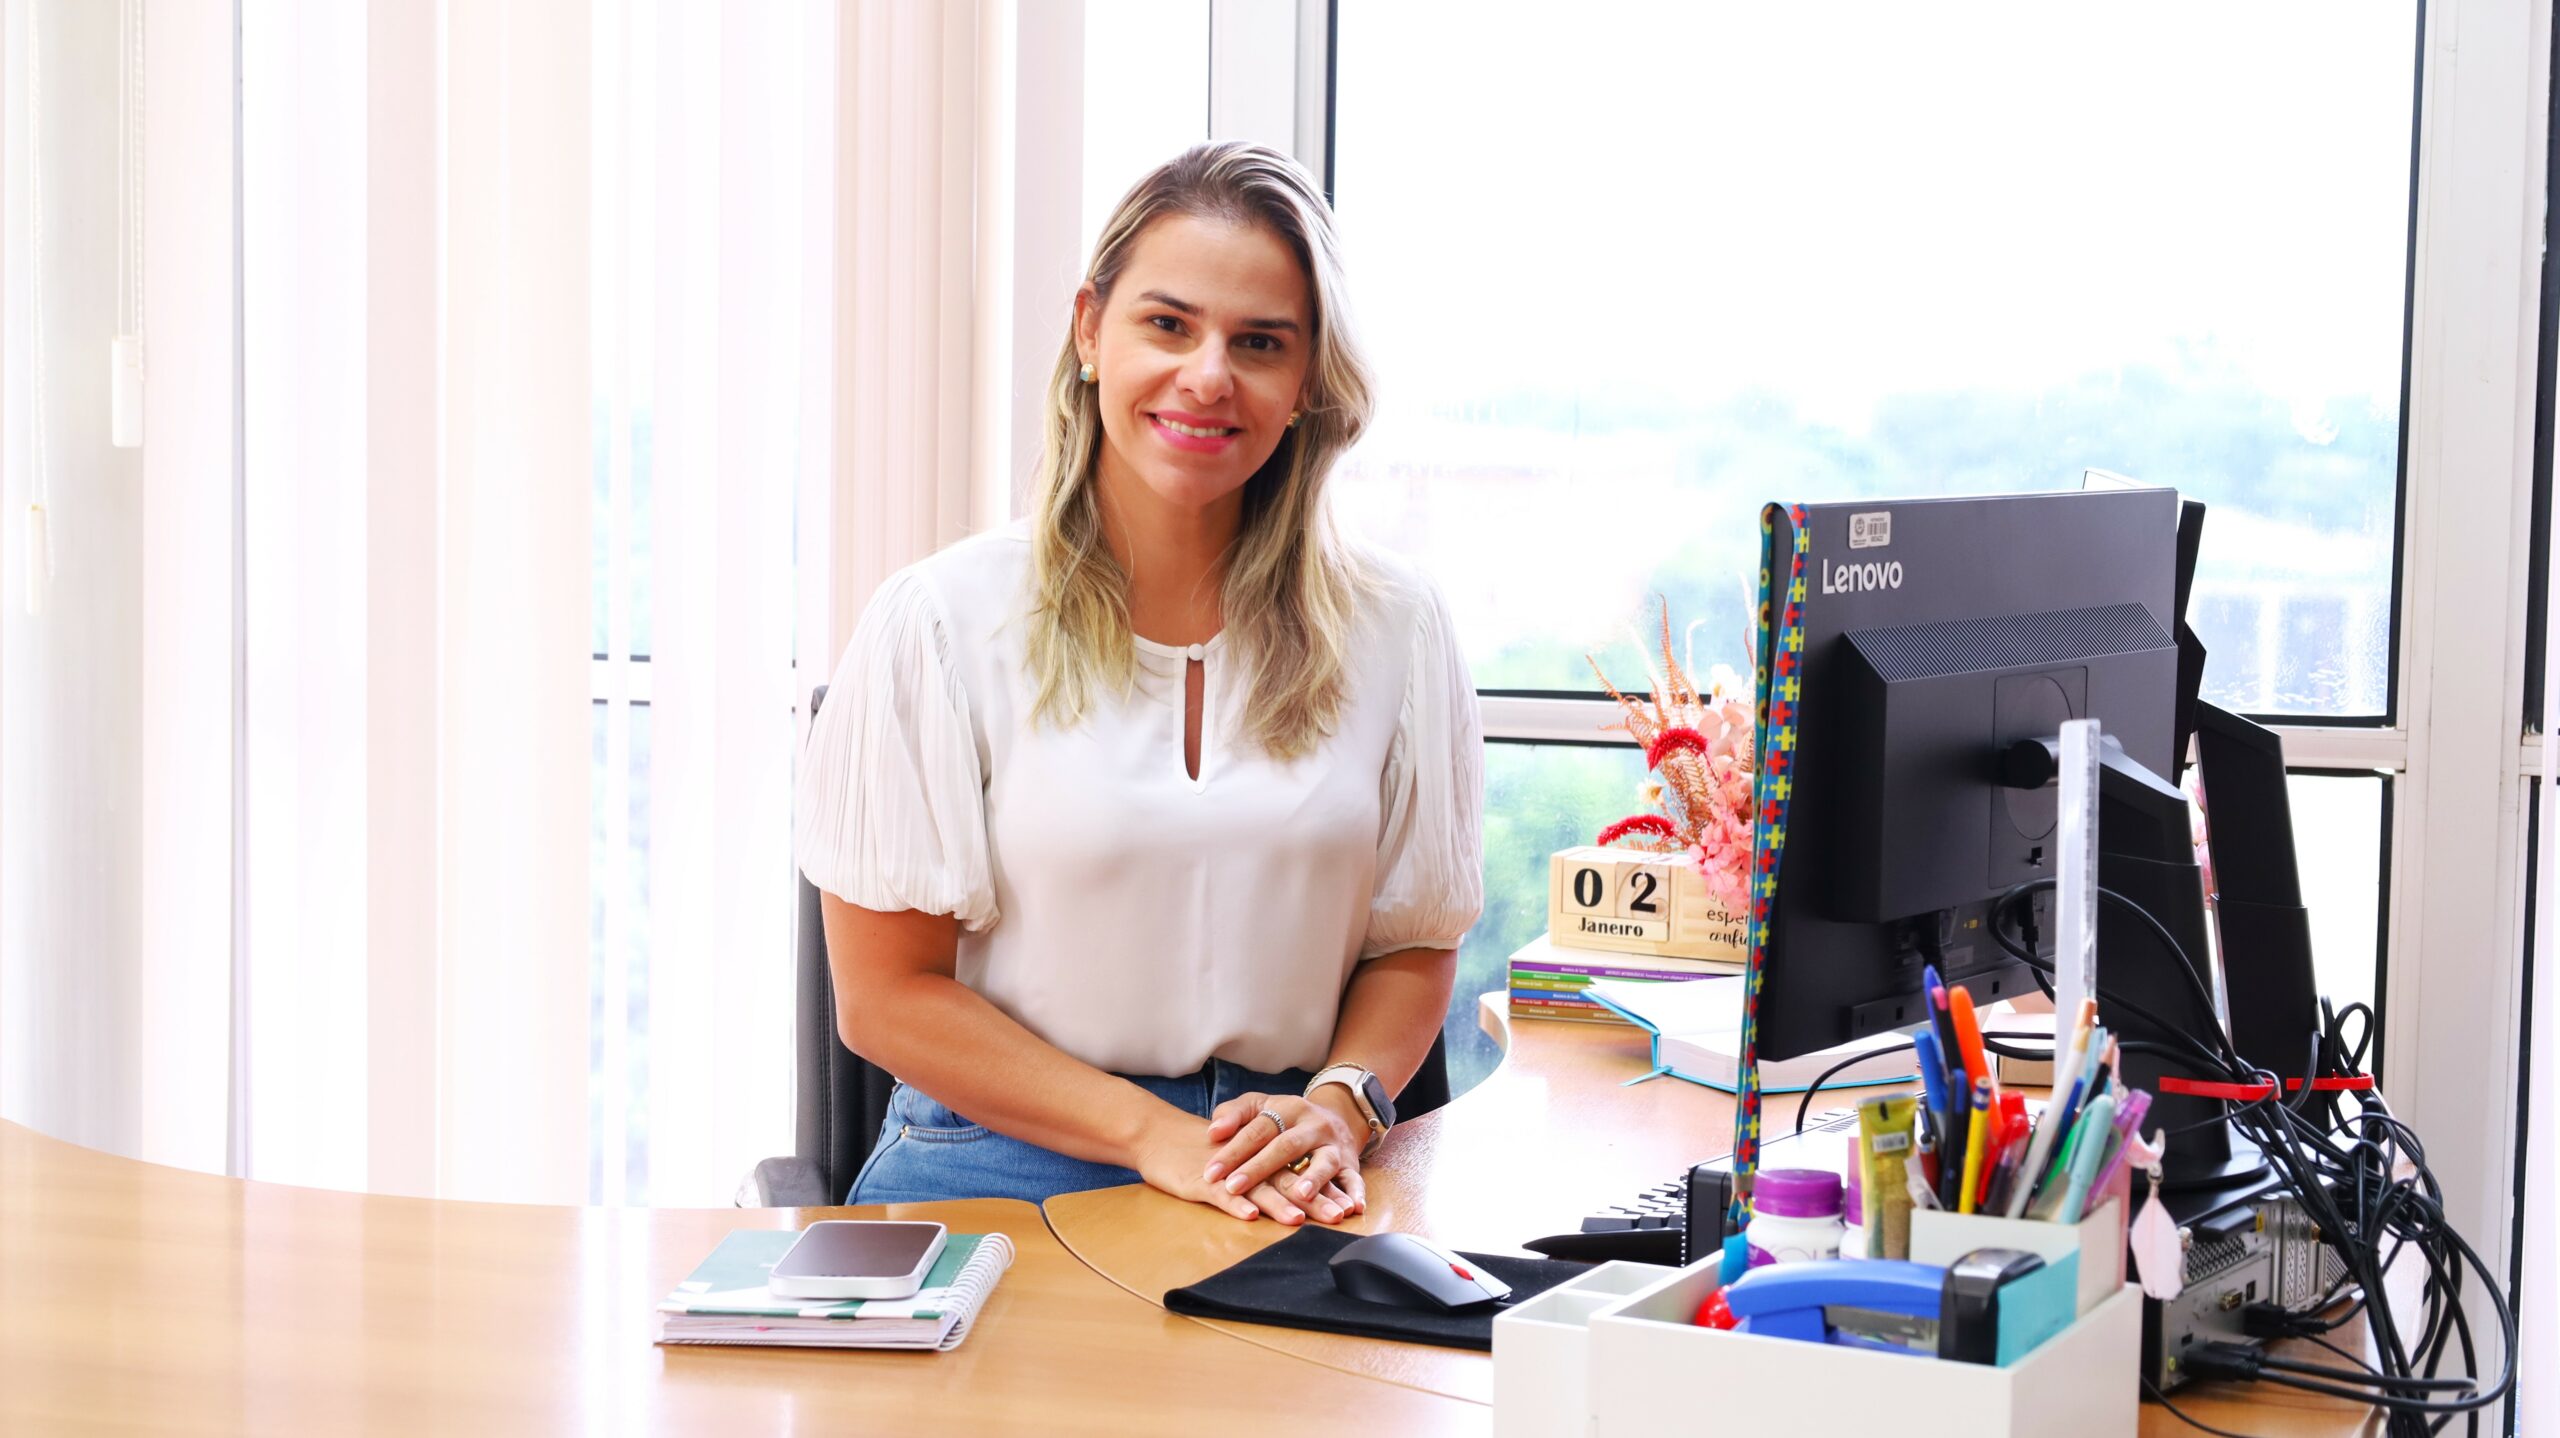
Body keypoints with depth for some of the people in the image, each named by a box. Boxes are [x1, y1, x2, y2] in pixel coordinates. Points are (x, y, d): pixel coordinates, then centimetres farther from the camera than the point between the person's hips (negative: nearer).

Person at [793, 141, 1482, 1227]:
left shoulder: (1391, 627, 7)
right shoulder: (942, 620, -2)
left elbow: (1415, 944, 14)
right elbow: (886, 994, -2)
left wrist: (1339, 1107, -8)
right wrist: (1155, 1137, -13)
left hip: (1294, 1200, 3)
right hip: (1002, 1171, -2)